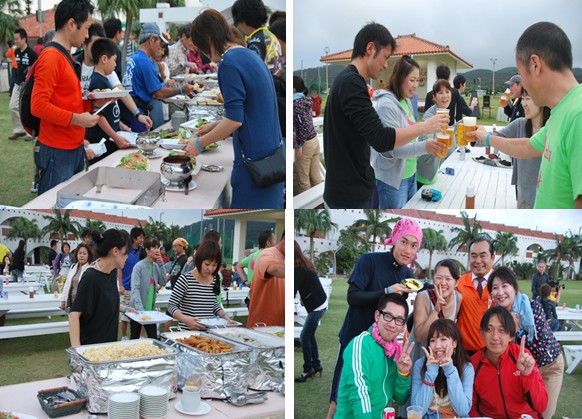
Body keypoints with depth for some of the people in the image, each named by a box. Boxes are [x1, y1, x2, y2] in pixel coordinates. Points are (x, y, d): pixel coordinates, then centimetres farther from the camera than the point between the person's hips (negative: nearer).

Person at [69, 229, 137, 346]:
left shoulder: (113, 272, 3)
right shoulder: (91, 277, -20)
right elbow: (74, 314, -23)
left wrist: (124, 308, 11)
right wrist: (76, 348, -29)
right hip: (90, 345, -8)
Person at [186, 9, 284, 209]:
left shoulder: (229, 63, -15)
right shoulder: (250, 55, 13)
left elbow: (234, 119, -19)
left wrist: (200, 144, -8)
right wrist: (215, 125, 24)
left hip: (254, 157, -9)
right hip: (272, 154, 9)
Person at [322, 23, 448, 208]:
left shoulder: (347, 80, 13)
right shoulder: (351, 83, -20)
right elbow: (381, 139, -26)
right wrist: (424, 127, -14)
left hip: (358, 187, 10)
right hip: (350, 194, -10)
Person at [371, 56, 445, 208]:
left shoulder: (406, 101, 9)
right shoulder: (386, 104, -19)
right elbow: (393, 148, -24)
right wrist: (424, 147, -37)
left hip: (410, 174, 9)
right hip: (393, 179, -9)